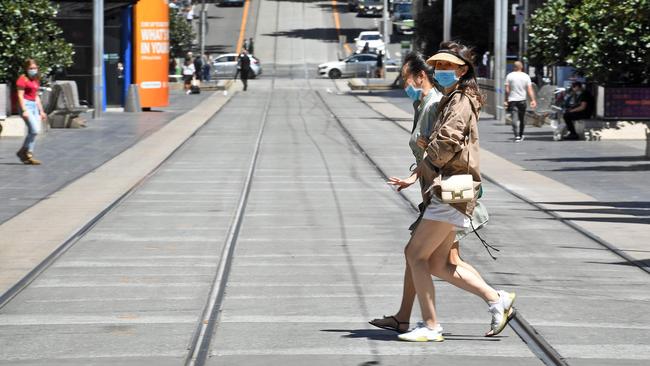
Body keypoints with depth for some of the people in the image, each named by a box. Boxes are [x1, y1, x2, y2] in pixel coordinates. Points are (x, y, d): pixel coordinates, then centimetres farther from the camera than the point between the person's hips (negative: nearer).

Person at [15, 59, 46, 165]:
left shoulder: (35, 80, 19)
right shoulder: (22, 79, -6)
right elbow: (20, 96, -12)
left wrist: (41, 111, 20)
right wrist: (24, 110, -20)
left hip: (34, 106, 9)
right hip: (26, 105, -9)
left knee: (32, 132, 3)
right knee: (35, 130, -17)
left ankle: (28, 155, 7)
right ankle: (23, 151, -6)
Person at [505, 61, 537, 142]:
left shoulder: (510, 76, -2)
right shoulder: (526, 76, 0)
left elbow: (507, 90, -4)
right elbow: (529, 90, -5)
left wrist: (506, 100, 1)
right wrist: (533, 100, -6)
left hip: (512, 100, -2)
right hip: (522, 100, 2)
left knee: (515, 119, -8)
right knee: (522, 119, 16)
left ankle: (517, 136, -21)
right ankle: (521, 135, 26)